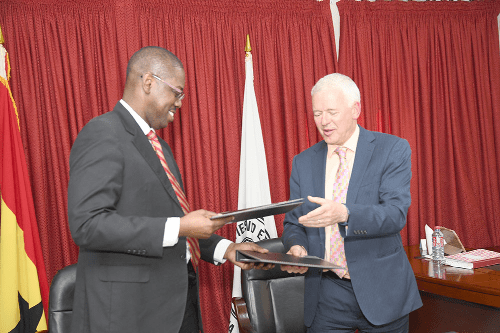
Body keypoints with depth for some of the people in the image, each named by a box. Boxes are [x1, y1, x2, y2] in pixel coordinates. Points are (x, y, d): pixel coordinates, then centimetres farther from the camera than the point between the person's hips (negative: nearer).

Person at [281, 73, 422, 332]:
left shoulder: (393, 150, -5)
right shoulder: (303, 162, 6)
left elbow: (396, 214, -17)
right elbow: (293, 223, 9)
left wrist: (344, 213, -34)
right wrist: (296, 247, -14)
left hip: (381, 293, -2)